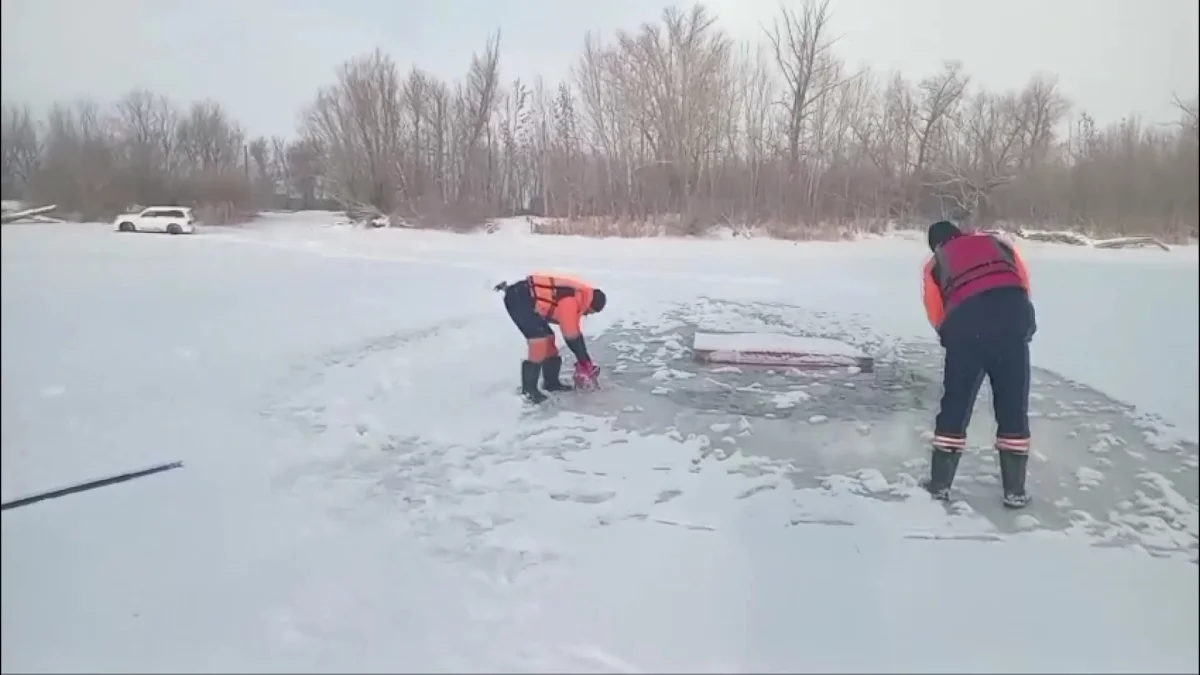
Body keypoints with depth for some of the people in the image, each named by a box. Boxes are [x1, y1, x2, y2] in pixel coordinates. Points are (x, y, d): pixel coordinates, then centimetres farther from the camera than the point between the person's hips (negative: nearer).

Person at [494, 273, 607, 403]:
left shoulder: (579, 296, 9)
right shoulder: (570, 301, -22)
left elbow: (574, 332, 16)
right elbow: (572, 336, -17)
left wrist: (583, 360, 17)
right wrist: (586, 362, -5)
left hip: (528, 299, 11)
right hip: (519, 300, -11)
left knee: (548, 339, 13)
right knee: (540, 343, -14)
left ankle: (552, 382, 24)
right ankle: (529, 389, -4)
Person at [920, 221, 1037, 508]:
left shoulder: (936, 263, 22)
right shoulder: (997, 243, 28)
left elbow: (936, 315, 13)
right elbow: (1023, 284, 19)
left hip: (966, 324, -1)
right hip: (1013, 317, 1)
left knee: (955, 407, 12)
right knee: (1013, 409, 12)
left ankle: (939, 484, 21)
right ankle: (1015, 490, 20)